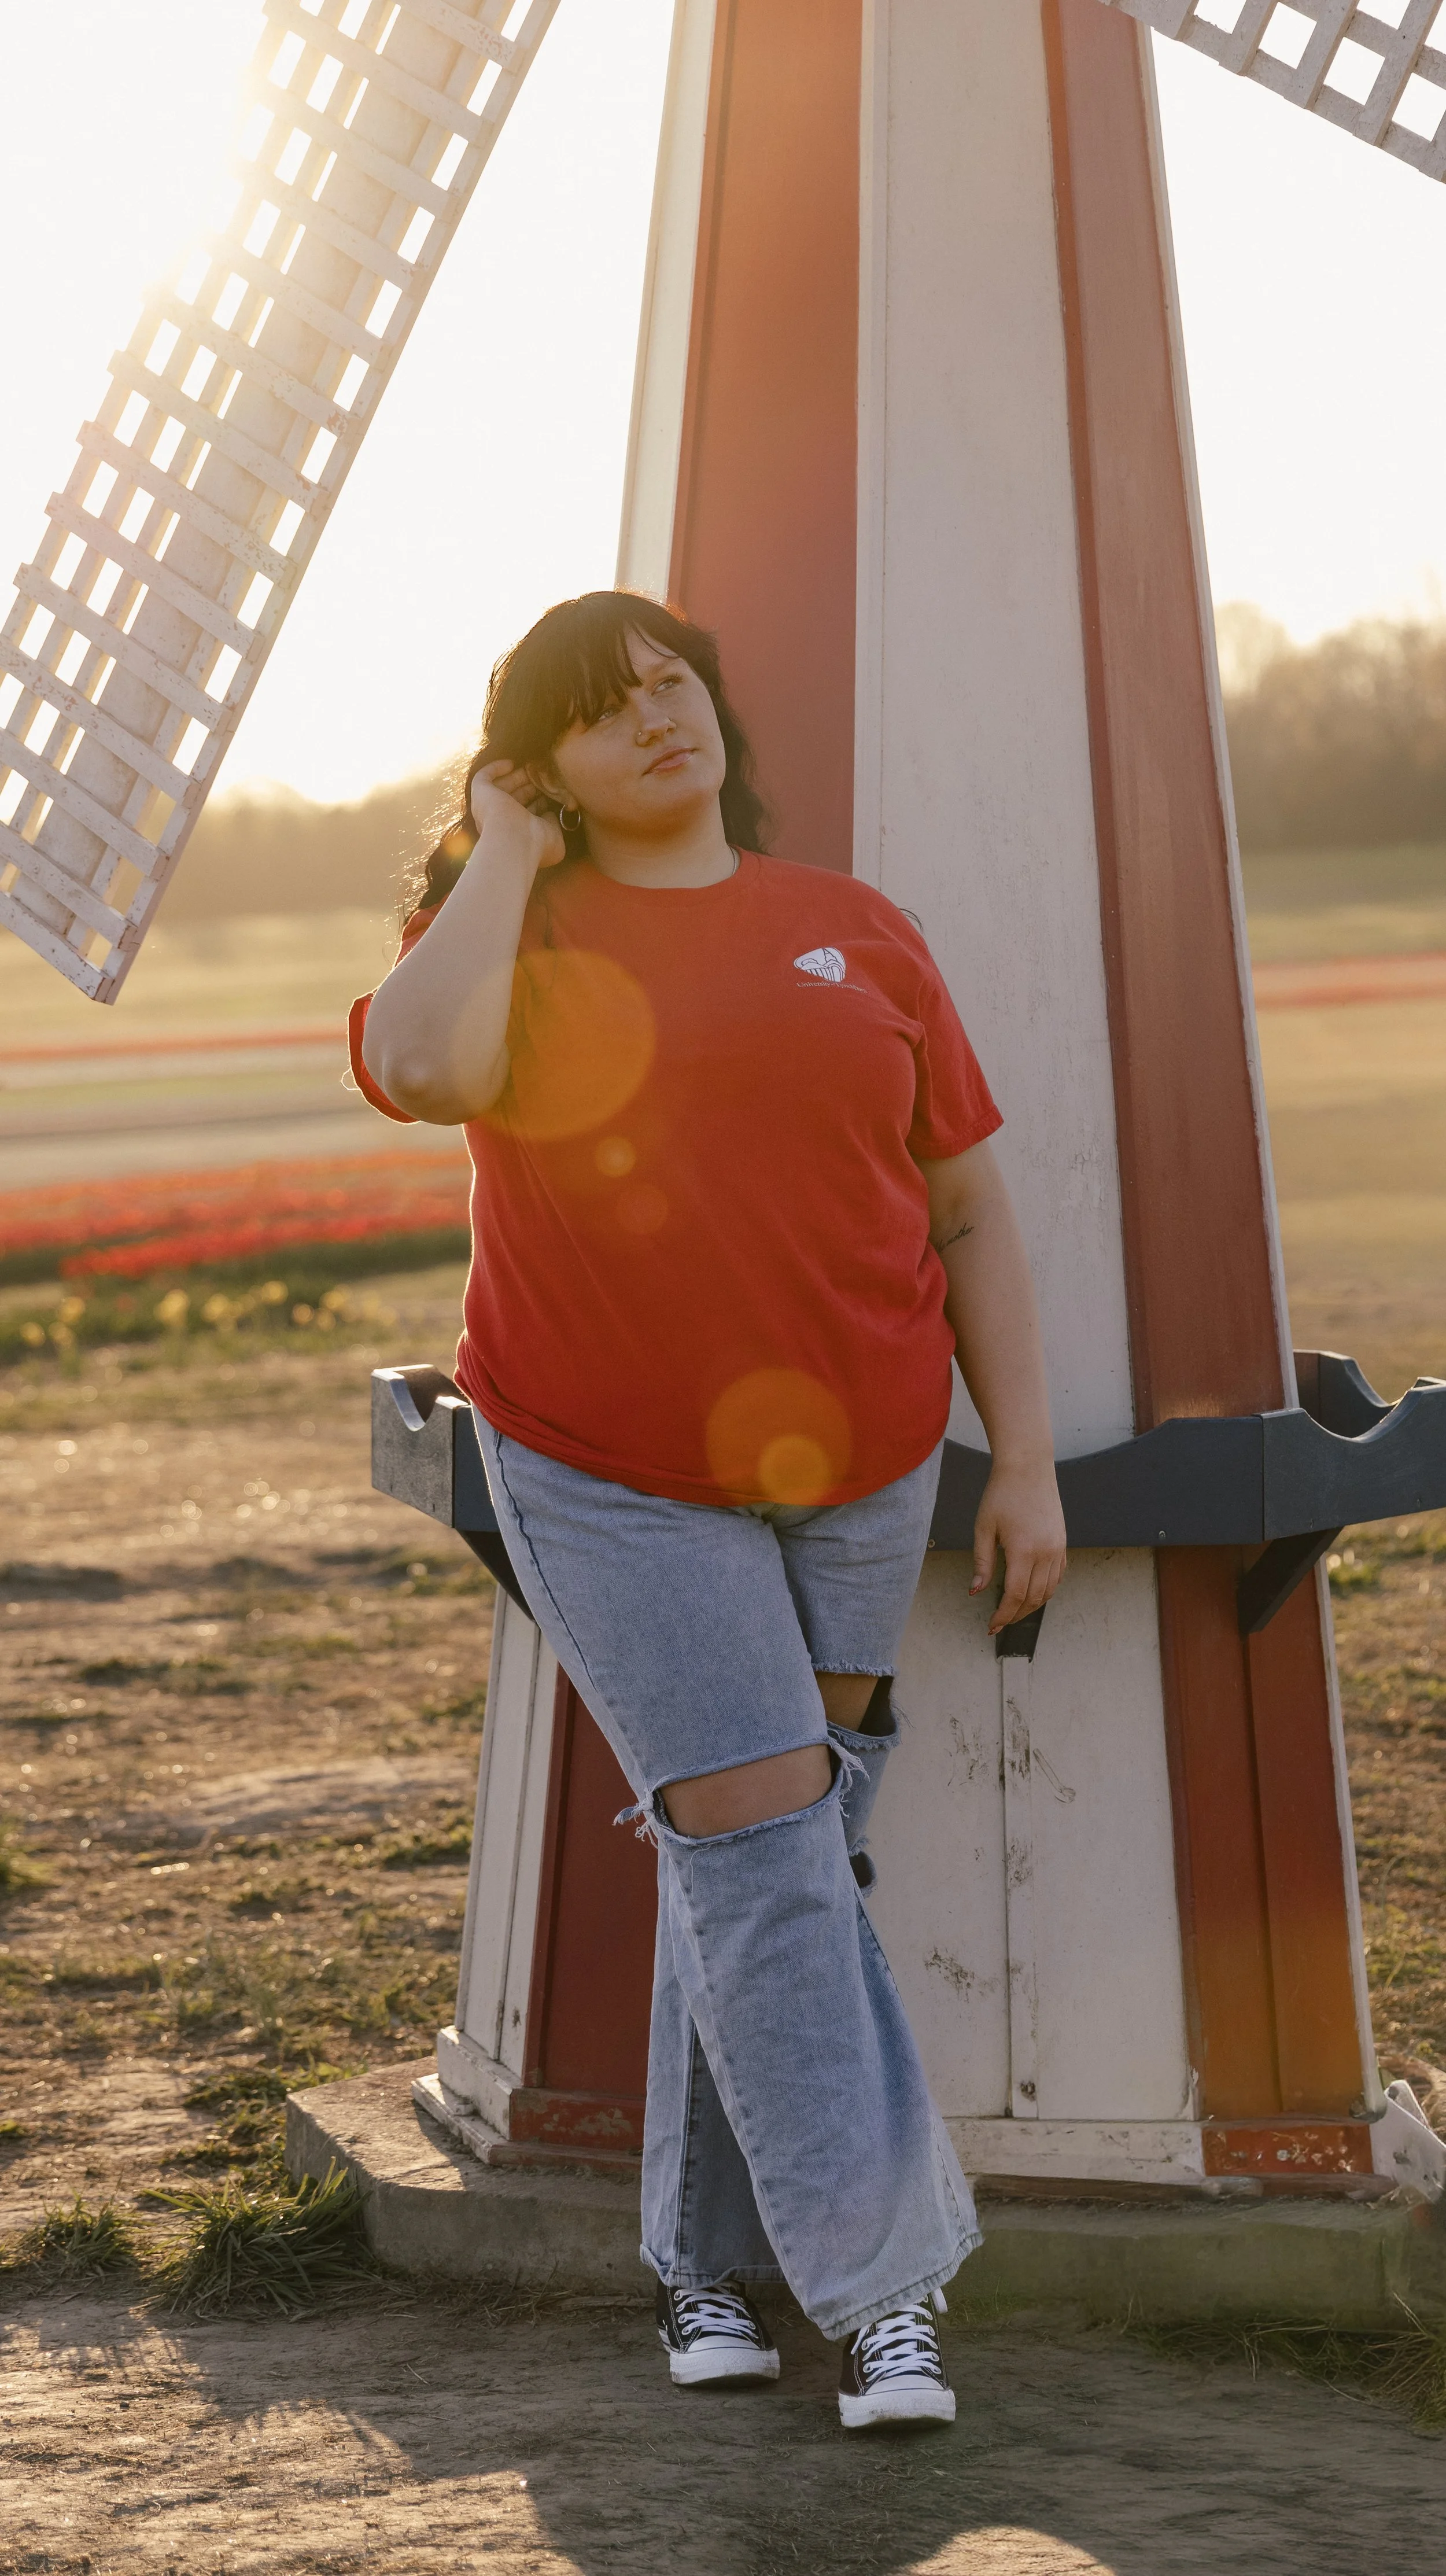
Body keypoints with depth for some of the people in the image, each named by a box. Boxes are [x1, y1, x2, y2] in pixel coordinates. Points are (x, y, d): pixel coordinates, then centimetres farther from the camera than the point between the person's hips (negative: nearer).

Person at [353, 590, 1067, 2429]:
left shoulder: (855, 936, 4)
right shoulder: (505, 934, -1)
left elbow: (970, 1213, 6)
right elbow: (421, 1070, -25)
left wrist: (1026, 1463, -1)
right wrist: (509, 852, -12)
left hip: (852, 1460, 2)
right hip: (615, 1480, -2)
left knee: (755, 1849, 8)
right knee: (766, 1842, -9)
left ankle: (707, 2251, 22)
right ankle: (888, 2272, -2)